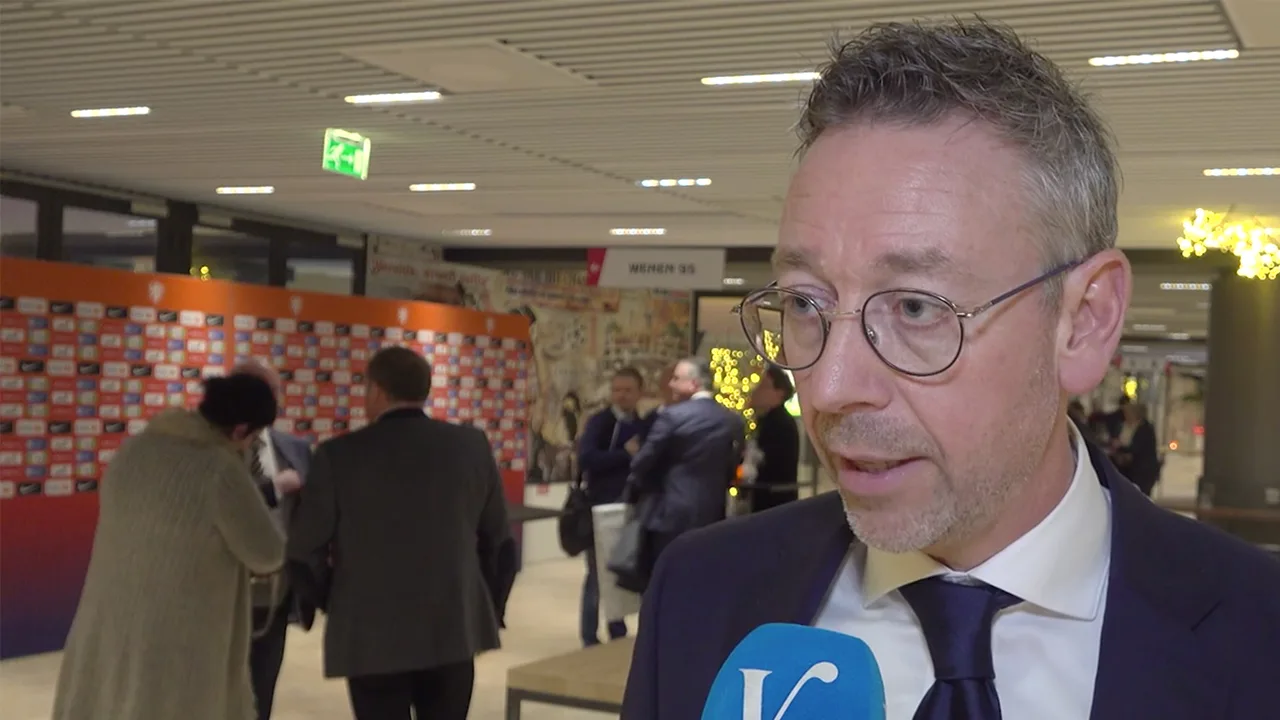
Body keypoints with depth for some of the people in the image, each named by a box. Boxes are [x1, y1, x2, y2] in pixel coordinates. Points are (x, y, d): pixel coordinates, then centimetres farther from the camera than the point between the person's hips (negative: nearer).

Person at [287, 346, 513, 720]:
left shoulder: (338, 455, -8)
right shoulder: (472, 445, 0)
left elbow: (304, 552, -4)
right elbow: (498, 540, 6)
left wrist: (336, 603, 13)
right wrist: (488, 608, 18)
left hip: (372, 636, -3)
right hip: (454, 629, 3)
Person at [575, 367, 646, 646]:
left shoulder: (643, 427, 7)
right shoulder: (598, 422, -7)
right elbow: (586, 458, -21)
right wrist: (626, 453, -20)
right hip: (601, 509, -4)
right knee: (598, 575, 2)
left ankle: (618, 634, 24)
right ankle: (590, 639, 12)